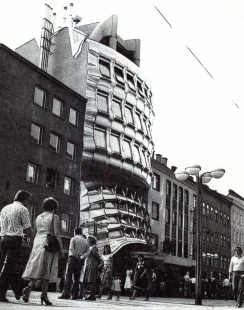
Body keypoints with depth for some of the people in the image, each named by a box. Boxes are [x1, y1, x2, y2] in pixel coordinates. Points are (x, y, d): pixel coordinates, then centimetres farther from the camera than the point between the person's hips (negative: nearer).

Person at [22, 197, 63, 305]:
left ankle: (29, 287, -18)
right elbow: (56, 233, -11)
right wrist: (61, 247, -7)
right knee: (46, 269, -3)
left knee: (36, 267, 4)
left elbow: (35, 232, 16)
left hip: (37, 243, 5)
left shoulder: (38, 217, 16)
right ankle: (44, 294, -7)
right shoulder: (54, 217, -2)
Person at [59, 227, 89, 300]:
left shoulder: (73, 239, 3)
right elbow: (87, 252, 2)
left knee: (68, 277, -3)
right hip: (80, 261, 4)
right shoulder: (86, 241, 15)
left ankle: (66, 294, -10)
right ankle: (75, 295, 4)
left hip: (73, 258, -4)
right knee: (77, 278, 8)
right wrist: (82, 257, -8)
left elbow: (71, 249, -13)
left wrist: (76, 256, -10)